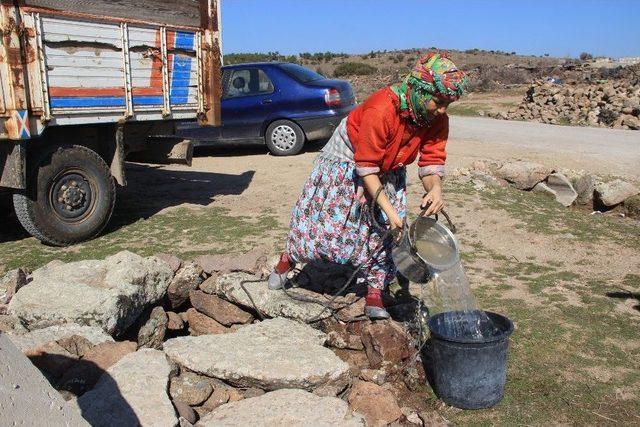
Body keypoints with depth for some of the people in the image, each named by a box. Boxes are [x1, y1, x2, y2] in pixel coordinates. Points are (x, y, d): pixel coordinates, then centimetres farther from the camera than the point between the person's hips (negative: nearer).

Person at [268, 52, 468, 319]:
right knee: (322, 217, 4)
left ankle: (375, 294, 10)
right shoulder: (381, 110, -38)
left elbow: (432, 161, -15)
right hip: (347, 163, -5)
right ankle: (287, 260, 31)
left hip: (388, 173, 5)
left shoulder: (437, 120, -18)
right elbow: (366, 167, -33)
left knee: (384, 229, -2)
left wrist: (435, 189, -37)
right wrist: (388, 208, -34)